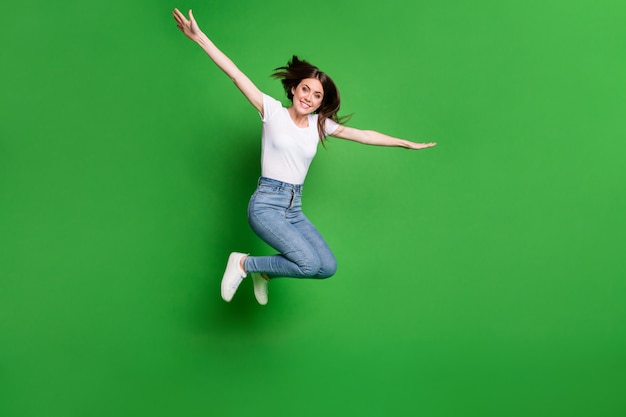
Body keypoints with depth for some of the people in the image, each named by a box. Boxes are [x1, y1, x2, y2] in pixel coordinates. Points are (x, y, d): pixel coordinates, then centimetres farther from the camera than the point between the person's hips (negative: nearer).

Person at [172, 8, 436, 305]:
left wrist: (407, 143, 16)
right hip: (266, 204, -6)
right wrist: (199, 37, -17)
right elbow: (235, 74, -10)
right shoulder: (273, 111, -2)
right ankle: (243, 263, -1)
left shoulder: (320, 124, 10)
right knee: (309, 263, -23)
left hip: (294, 209, 6)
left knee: (328, 267, -9)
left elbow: (363, 135, 13)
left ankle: (263, 271, 14)